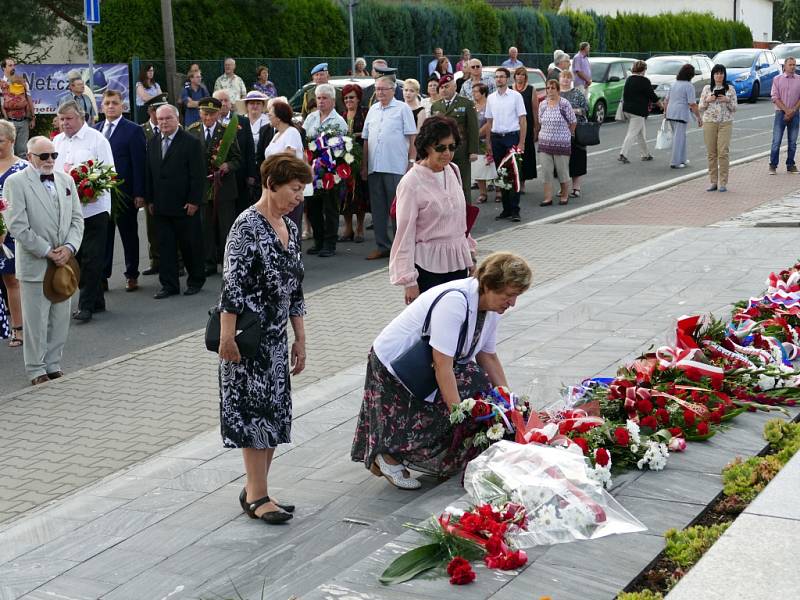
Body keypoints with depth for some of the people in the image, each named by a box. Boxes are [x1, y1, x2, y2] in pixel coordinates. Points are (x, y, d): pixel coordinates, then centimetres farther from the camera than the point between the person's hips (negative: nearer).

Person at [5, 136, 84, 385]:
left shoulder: (66, 180, 9)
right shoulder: (16, 182, -8)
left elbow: (77, 219, 9)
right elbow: (17, 226, -13)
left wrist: (69, 247, -8)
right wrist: (47, 252, -14)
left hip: (63, 262, 5)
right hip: (35, 264, -5)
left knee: (60, 319, 11)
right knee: (36, 321, 2)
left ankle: (53, 366, 24)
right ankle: (36, 371, 13)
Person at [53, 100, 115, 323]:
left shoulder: (96, 139, -4)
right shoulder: (57, 141, 13)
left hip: (93, 207, -6)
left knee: (92, 259, -5)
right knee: (77, 257, 10)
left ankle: (86, 305, -1)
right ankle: (96, 301, 21)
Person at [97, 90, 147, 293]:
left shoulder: (133, 130, -4)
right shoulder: (95, 130, 9)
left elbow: (139, 164, -8)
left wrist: (139, 194, -12)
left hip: (125, 193, -4)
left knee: (129, 235, 8)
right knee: (102, 235, 6)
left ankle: (132, 275, 18)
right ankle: (102, 276, 13)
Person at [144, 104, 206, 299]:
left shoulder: (191, 142, -6)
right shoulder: (152, 143, 11)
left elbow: (198, 175, -9)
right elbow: (148, 173, 15)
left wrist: (194, 201, -13)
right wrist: (149, 200, 9)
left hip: (185, 206, -5)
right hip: (161, 206, 5)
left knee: (190, 245, 5)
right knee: (165, 246, 6)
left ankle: (196, 280, 20)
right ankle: (169, 285, 11)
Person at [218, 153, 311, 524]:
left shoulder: (290, 229, 11)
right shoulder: (247, 226, -14)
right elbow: (232, 285, -18)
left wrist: (300, 339, 16)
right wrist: (227, 337, -21)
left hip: (276, 339, 8)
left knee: (275, 414, 10)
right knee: (254, 412, -2)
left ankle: (254, 491, 20)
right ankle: (257, 496, 6)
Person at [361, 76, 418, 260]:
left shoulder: (402, 109, 0)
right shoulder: (373, 110, 15)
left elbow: (412, 137, -3)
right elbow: (366, 139, 17)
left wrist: (412, 161, -10)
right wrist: (364, 165, 12)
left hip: (396, 167, -5)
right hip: (374, 167, 6)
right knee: (378, 209, 9)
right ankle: (382, 246, 16)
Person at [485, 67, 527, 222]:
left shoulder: (516, 96, -2)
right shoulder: (491, 98, 9)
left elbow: (523, 120, -4)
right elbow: (489, 121, 14)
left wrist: (521, 142, -10)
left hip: (512, 136, -4)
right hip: (496, 138, 4)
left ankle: (514, 210, -2)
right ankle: (506, 209, 15)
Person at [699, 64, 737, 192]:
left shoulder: (730, 89, 5)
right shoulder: (707, 89, 8)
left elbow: (734, 108, 5)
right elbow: (700, 108, 9)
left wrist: (727, 101, -12)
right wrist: (707, 101, -9)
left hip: (725, 123, -1)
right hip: (709, 122, 1)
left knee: (723, 152, -8)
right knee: (711, 153, 2)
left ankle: (723, 182, -4)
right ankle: (713, 182, 8)